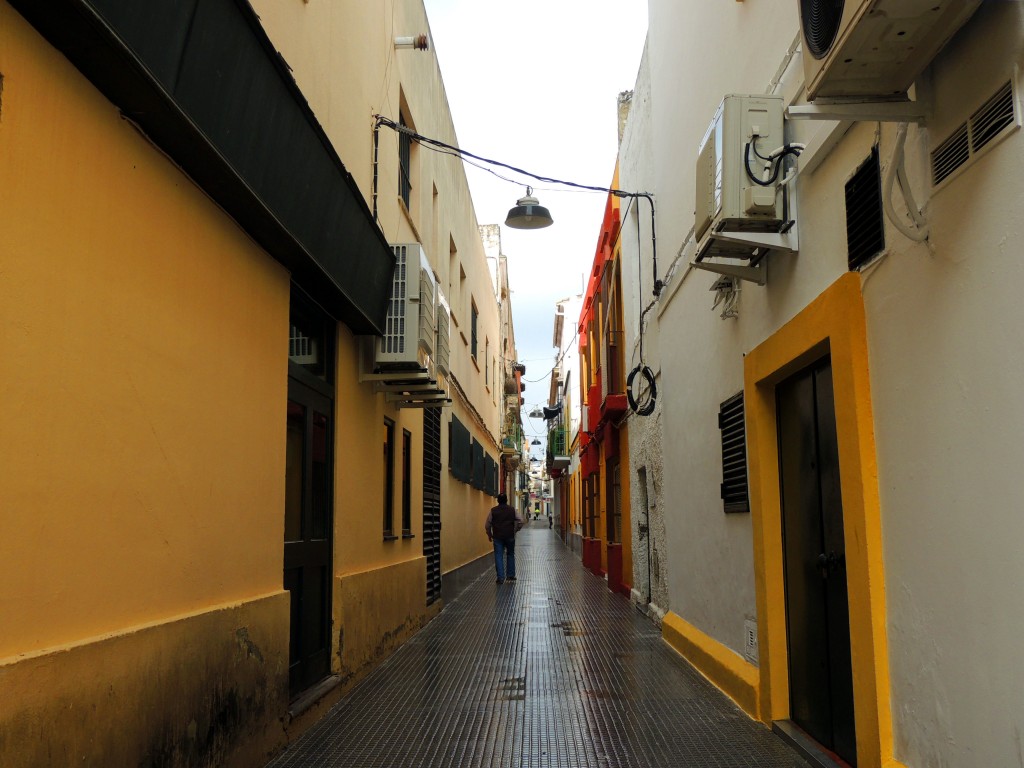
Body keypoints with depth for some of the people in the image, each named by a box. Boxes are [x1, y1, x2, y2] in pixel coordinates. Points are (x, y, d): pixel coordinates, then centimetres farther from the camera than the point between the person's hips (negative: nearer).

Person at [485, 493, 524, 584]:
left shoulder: (492, 511, 0)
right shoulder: (513, 509, 1)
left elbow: (487, 525, 3)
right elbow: (520, 521, -2)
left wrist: (489, 535, 16)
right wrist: (516, 530, 14)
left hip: (497, 537, -1)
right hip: (510, 536, 1)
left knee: (499, 556, 1)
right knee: (510, 555, 15)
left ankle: (500, 577, -5)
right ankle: (511, 575, 17)